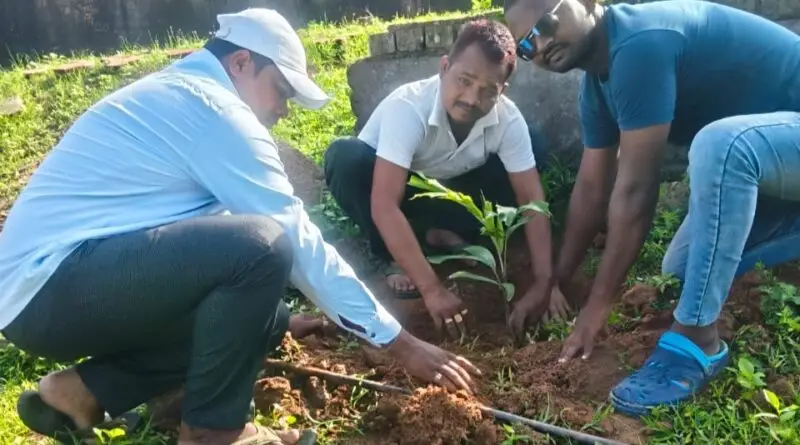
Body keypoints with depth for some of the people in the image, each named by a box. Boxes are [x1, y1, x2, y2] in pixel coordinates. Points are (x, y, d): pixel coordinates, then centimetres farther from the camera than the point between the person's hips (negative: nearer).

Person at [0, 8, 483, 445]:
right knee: (261, 246, -27)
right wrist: (400, 342, -8)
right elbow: (298, 238, -15)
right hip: (50, 285, -10)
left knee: (262, 314, 10)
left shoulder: (175, 93, 17)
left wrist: (275, 315, 26)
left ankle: (89, 389, 9)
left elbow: (222, 227, 22)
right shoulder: (214, 109, -14)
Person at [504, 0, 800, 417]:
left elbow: (636, 190, -30)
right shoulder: (598, 81, 0)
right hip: (745, 160, 9)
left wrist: (598, 303, -24)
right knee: (680, 271, 11)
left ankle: (695, 340, -27)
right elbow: (592, 186, 3)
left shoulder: (639, 43, -29)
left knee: (718, 143, -39)